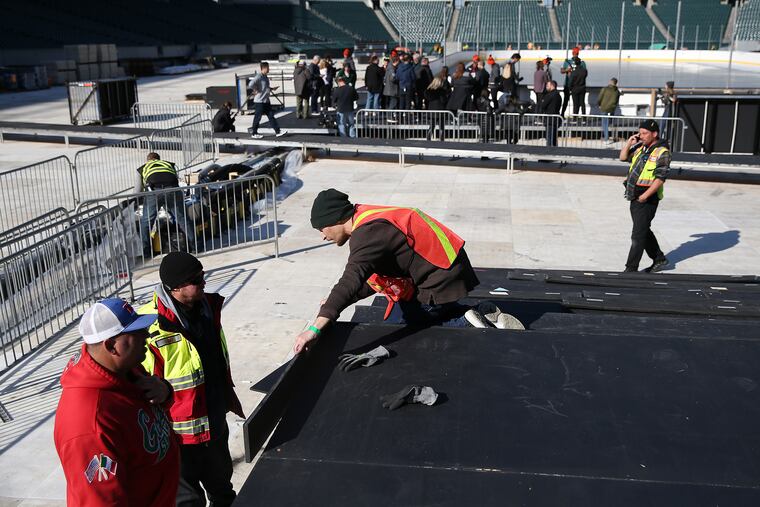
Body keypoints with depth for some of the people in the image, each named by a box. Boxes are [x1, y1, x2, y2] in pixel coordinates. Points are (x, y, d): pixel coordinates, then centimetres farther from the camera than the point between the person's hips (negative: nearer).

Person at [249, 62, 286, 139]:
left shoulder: (265, 77, 12)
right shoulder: (258, 77, -17)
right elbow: (251, 84, -31)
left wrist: (272, 88, 13)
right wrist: (256, 91, -19)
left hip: (266, 101, 9)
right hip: (259, 101, -9)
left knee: (271, 116, 8)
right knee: (257, 117, 1)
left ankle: (278, 131, 10)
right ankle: (254, 133, 12)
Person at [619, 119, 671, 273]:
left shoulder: (662, 152, -13)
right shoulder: (640, 147, 10)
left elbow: (661, 178, -19)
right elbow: (623, 157, 20)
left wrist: (645, 195, -23)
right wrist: (629, 142, 5)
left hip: (647, 199, -8)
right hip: (635, 197, 8)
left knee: (638, 235, -5)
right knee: (644, 231, 19)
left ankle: (631, 269, 0)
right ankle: (659, 259, 34)